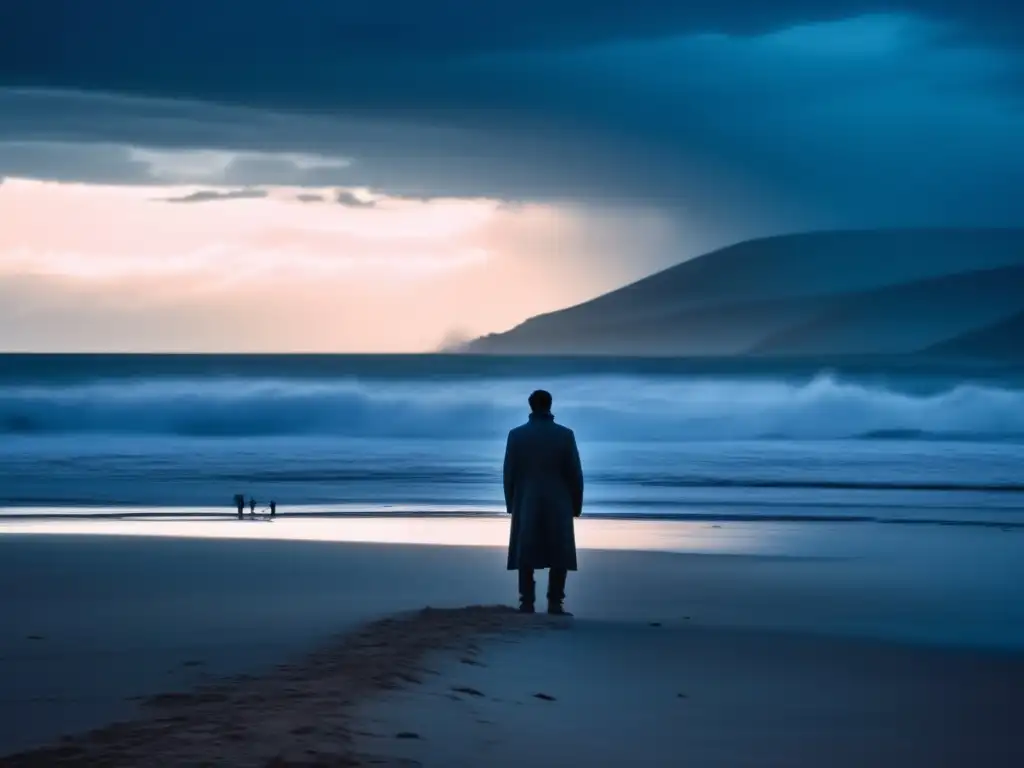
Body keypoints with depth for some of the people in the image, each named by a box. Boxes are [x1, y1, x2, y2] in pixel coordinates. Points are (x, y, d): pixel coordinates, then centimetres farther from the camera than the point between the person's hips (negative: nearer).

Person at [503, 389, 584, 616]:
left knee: (526, 555, 3)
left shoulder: (516, 435, -1)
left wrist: (511, 503, 11)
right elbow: (575, 473, -3)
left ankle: (527, 603, -3)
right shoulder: (565, 435, -4)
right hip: (558, 505, -1)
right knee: (559, 556, 2)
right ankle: (555, 604, -6)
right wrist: (576, 505, 6)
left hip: (526, 504, 1)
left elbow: (509, 473, 1)